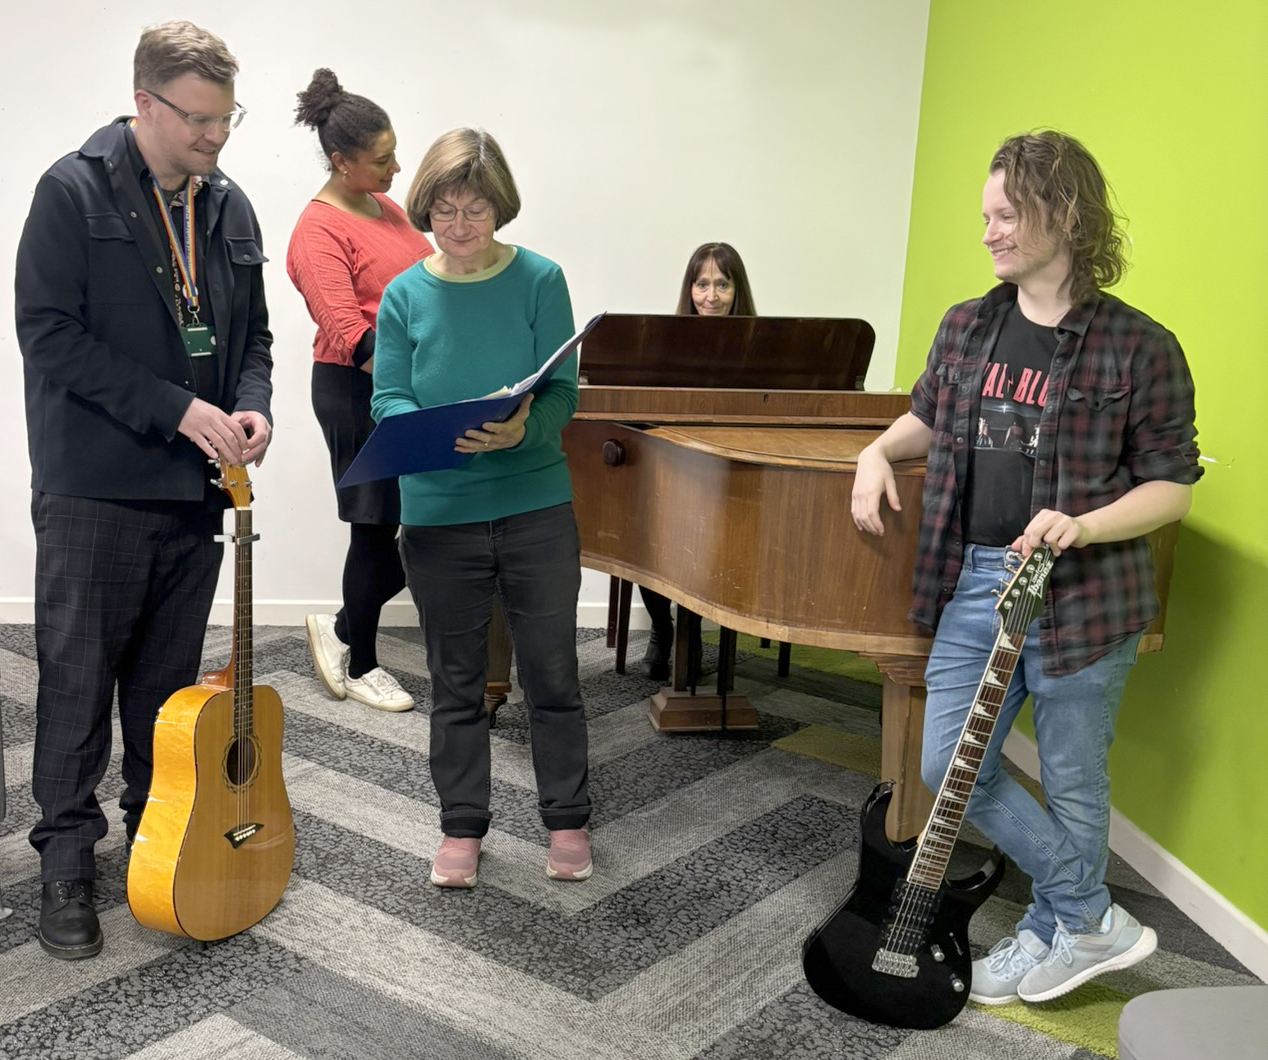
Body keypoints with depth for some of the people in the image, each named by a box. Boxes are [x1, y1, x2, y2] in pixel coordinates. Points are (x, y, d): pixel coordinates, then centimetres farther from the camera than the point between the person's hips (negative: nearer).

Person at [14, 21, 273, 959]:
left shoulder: (229, 207, 10)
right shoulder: (74, 193, -7)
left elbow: (252, 335, 17)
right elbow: (50, 333, -13)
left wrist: (251, 407, -4)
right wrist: (178, 410, -19)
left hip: (196, 490, 5)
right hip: (94, 487, -5)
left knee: (169, 679, 15)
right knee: (78, 678, 3)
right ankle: (68, 858, 16)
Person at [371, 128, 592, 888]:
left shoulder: (538, 280, -4)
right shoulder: (406, 294, 1)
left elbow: (562, 390, -8)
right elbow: (387, 399, -3)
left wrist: (522, 428, -29)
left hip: (535, 505, -1)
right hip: (438, 513, 2)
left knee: (552, 674, 9)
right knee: (456, 682, 13)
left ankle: (568, 822, 27)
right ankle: (463, 828, 29)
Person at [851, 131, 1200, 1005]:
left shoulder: (1138, 348, -11)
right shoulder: (965, 328, 5)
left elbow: (1172, 485, -8)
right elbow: (930, 417, 23)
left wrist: (1081, 525, -23)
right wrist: (879, 452, 3)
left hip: (1082, 596, -5)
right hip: (974, 582, 6)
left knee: (1071, 783, 10)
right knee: (951, 768, 6)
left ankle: (1055, 934, 36)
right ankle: (1094, 920, 22)